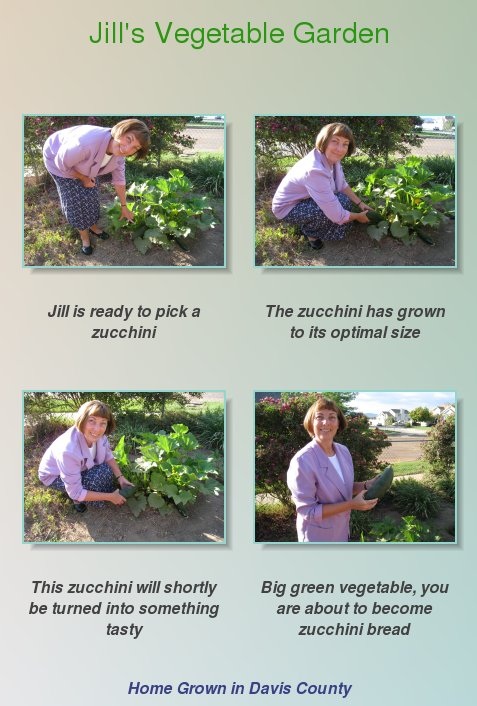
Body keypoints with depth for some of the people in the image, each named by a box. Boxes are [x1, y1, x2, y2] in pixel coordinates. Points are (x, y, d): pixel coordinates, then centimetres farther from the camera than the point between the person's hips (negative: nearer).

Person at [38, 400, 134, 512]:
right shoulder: (68, 450, -42)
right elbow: (75, 493, -33)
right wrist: (110, 497, -27)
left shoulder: (98, 435, -25)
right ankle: (78, 501, 0)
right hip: (54, 476, -7)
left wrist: (120, 477, -16)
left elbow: (107, 455, -2)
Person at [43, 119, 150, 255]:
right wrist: (83, 178, -15)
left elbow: (119, 180, -5)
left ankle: (93, 226, 36)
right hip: (58, 156, -5)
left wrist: (124, 207, 5)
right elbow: (62, 163, -29)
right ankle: (84, 234, 20)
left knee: (91, 195, 9)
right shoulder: (87, 143, -47)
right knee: (74, 199, -2)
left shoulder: (119, 154, -24)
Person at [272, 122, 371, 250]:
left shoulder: (330, 157, -12)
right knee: (342, 202, -22)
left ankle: (308, 225, 15)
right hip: (288, 208, -9)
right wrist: (358, 216, -15)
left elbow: (343, 185, 7)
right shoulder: (315, 170, -37)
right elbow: (337, 215, -32)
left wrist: (360, 203, -1)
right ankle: (310, 231, 0)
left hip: (304, 199, 9)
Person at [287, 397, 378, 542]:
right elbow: (308, 511, -25)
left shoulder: (343, 451, -4)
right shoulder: (303, 461, -25)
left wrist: (366, 485, -8)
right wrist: (352, 504, -27)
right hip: (317, 537, -6)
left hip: (342, 532, 6)